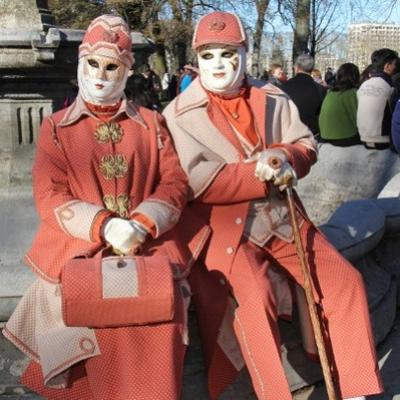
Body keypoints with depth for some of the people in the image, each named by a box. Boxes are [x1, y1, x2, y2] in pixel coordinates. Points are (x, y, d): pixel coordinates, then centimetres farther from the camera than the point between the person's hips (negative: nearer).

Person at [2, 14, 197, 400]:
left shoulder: (150, 123, 14)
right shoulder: (56, 128, 10)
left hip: (147, 241, 1)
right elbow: (48, 197, -1)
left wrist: (143, 224, -15)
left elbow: (175, 181, 4)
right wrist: (104, 226, -18)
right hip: (79, 244, -1)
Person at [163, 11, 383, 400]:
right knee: (254, 298, -27)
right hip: (224, 226, -5)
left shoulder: (273, 99, 8)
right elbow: (195, 182, -15)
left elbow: (307, 145, 11)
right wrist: (259, 173, -17)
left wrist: (285, 157, -13)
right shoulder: (180, 114, -5)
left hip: (280, 216, 5)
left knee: (345, 280, -2)